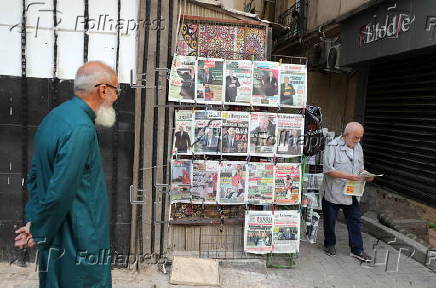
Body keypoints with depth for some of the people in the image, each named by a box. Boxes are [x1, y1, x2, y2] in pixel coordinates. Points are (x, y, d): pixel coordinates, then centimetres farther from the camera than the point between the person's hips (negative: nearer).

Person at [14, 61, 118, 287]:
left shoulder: (54, 116, 6)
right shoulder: (80, 129, -24)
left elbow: (35, 175, 12)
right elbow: (61, 191, -25)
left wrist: (33, 219, 12)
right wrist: (39, 232, -10)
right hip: (79, 242, -9)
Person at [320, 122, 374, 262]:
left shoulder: (358, 147, 9)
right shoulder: (332, 146, -14)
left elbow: (359, 168, 19)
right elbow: (328, 169, -21)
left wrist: (366, 176, -2)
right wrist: (348, 176, -27)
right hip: (333, 192, -5)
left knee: (355, 220, 7)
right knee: (330, 220, 10)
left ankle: (357, 250, 18)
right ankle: (329, 244, 29)